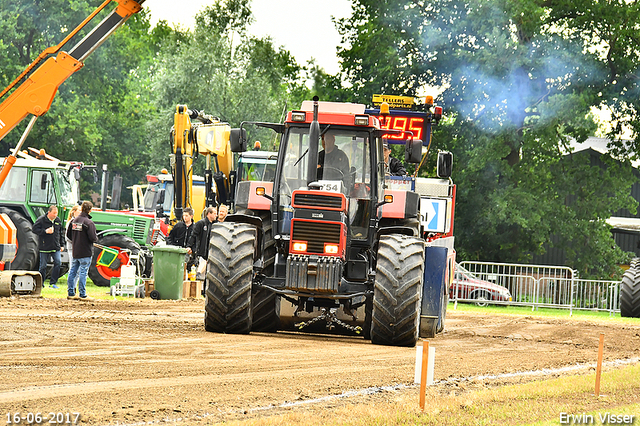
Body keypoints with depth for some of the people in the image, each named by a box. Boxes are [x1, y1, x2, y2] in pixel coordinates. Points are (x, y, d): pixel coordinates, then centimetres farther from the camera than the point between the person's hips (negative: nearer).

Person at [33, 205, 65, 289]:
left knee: (58, 263, -10)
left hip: (56, 247, 4)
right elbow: (34, 229, -10)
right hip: (44, 247, -4)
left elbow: (61, 234, 18)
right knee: (43, 266, 2)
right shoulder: (41, 220, -7)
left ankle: (52, 283, -1)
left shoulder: (58, 221, 9)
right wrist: (45, 231, -21)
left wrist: (62, 245, 13)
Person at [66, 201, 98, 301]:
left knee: (73, 271, 12)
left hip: (75, 251, 7)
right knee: (83, 272, -3)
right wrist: (96, 238, 3)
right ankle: (82, 295, -1)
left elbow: (68, 234, 12)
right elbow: (93, 238, -20)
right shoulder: (89, 223, -17)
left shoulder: (74, 221, 5)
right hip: (85, 252, -7)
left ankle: (70, 293, 17)